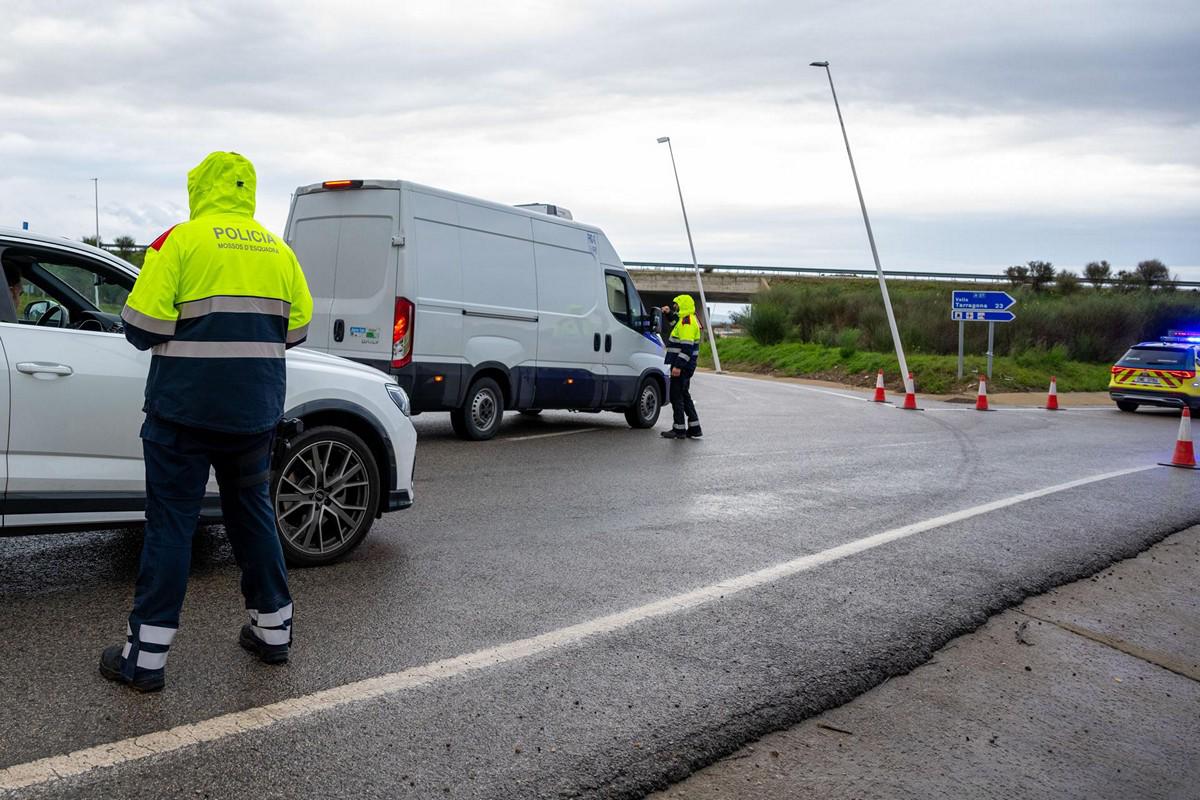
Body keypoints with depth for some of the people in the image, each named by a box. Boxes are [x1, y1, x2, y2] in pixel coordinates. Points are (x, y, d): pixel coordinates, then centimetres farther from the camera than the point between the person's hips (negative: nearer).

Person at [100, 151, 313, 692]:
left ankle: (146, 656, 7)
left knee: (170, 523, 2)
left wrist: (178, 336, 9)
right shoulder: (279, 250, 8)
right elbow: (295, 329, 10)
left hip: (185, 408, -4)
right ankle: (273, 628, 26)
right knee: (253, 511, 18)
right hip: (255, 412, 5)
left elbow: (142, 327, -12)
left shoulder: (181, 240, -7)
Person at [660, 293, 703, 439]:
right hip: (684, 366, 11)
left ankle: (679, 429, -1)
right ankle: (694, 428, 19)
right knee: (684, 395, 16)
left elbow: (687, 347, -24)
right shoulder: (685, 320, 15)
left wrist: (678, 365, -27)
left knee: (676, 396, -5)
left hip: (682, 366, -11)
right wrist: (669, 313, 25)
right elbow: (675, 324, 40)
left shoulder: (687, 321, -17)